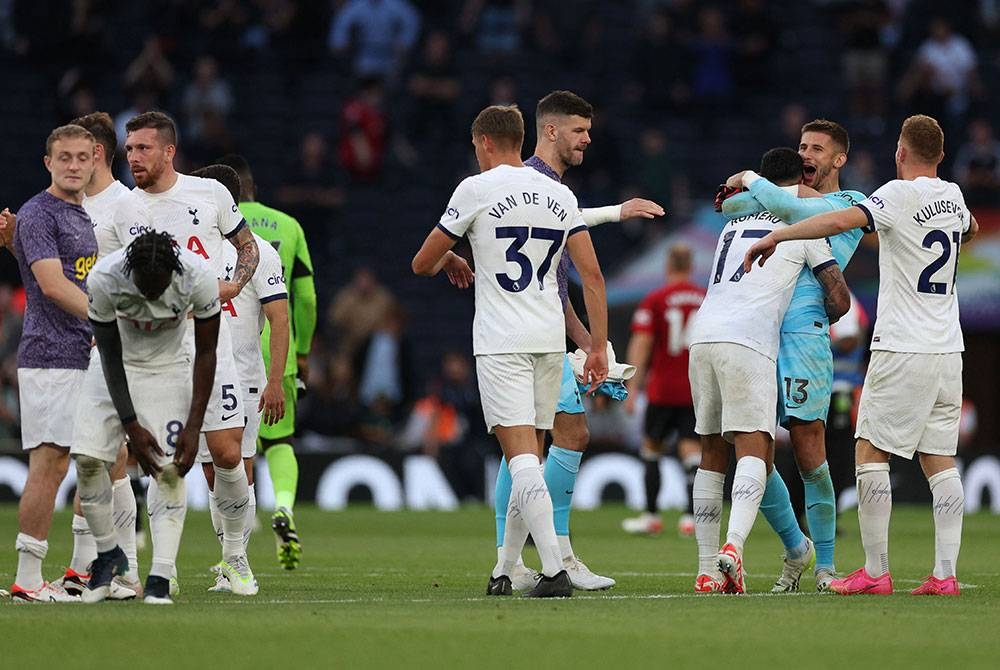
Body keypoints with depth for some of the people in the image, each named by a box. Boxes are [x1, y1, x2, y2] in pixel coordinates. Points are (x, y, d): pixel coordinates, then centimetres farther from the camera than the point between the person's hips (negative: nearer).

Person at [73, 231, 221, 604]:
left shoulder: (198, 279, -28)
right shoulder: (104, 279, -29)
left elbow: (206, 354, -15)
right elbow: (111, 357, -16)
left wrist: (193, 427, -17)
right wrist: (131, 426, -17)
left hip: (168, 369, 0)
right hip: (117, 370, 1)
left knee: (170, 469, -14)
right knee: (88, 459, -11)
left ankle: (160, 578, -14)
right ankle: (108, 553, 10)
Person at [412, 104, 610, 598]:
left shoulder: (476, 190, -2)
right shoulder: (560, 195, 10)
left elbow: (421, 264, 5)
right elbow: (591, 273, 4)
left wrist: (450, 260, 28)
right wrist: (599, 347, 7)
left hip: (501, 343, -5)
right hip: (550, 341, 5)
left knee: (522, 455, -12)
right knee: (529, 457, 14)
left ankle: (554, 569, -25)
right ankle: (504, 571, 20)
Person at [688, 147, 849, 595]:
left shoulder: (735, 222, 25)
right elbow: (838, 297, 7)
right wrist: (821, 319, 28)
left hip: (703, 336, 6)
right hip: (747, 340, -6)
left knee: (712, 453, 12)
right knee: (754, 448, -11)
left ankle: (707, 569, 10)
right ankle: (733, 546, -35)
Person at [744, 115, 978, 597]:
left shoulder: (899, 195, -10)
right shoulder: (953, 196, 11)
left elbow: (840, 221, -26)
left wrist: (775, 236, -19)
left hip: (902, 350, -7)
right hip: (947, 349, 7)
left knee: (871, 454, -1)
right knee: (940, 461, 6)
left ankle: (875, 571, -4)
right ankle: (945, 573, 0)